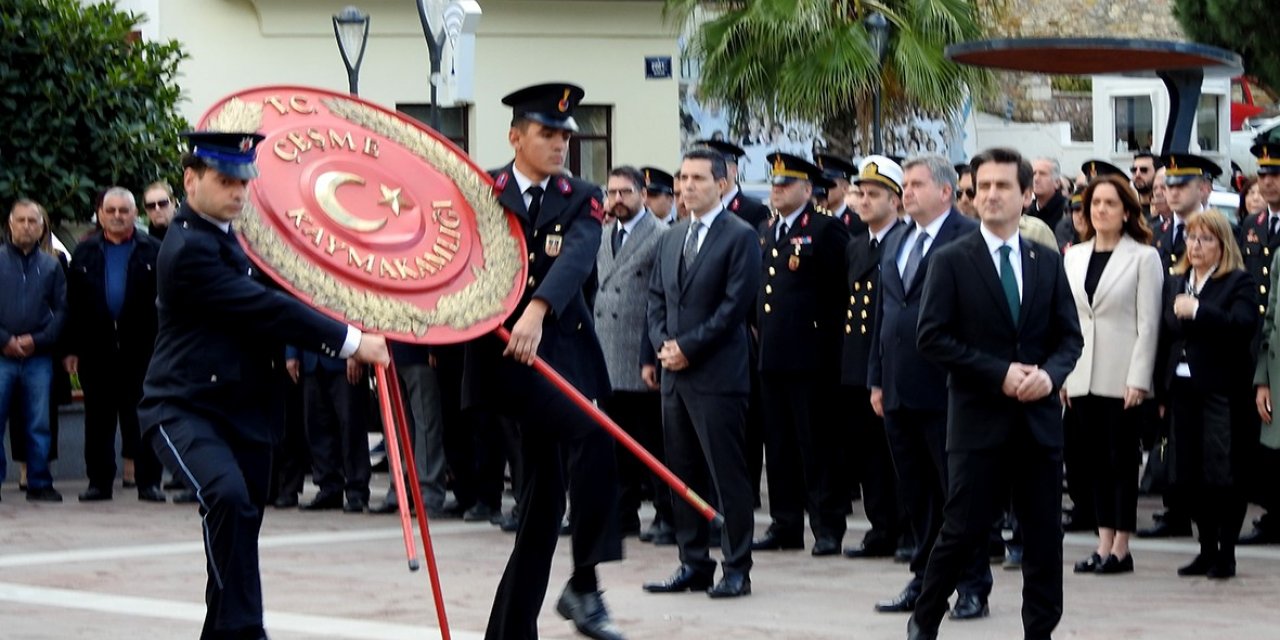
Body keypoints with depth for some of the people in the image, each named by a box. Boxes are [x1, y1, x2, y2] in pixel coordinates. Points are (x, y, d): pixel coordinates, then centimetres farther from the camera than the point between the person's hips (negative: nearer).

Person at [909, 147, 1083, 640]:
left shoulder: (1048, 263, 10)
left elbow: (1069, 337, 11)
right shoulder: (952, 262, -2)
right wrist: (1000, 374, -14)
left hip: (1038, 417, 4)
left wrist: (1050, 373, -11)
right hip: (979, 417, -4)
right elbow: (933, 339, -8)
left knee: (1044, 534, 5)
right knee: (965, 529, -2)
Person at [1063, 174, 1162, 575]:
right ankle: (1104, 544, 13)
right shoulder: (1073, 257, 11)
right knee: (1096, 461, 8)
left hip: (1121, 376, -5)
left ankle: (1121, 548, 5)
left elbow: (1148, 323, -7)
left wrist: (1138, 379, -13)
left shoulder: (1144, 257, -3)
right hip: (1082, 375, 5)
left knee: (1122, 459, -1)